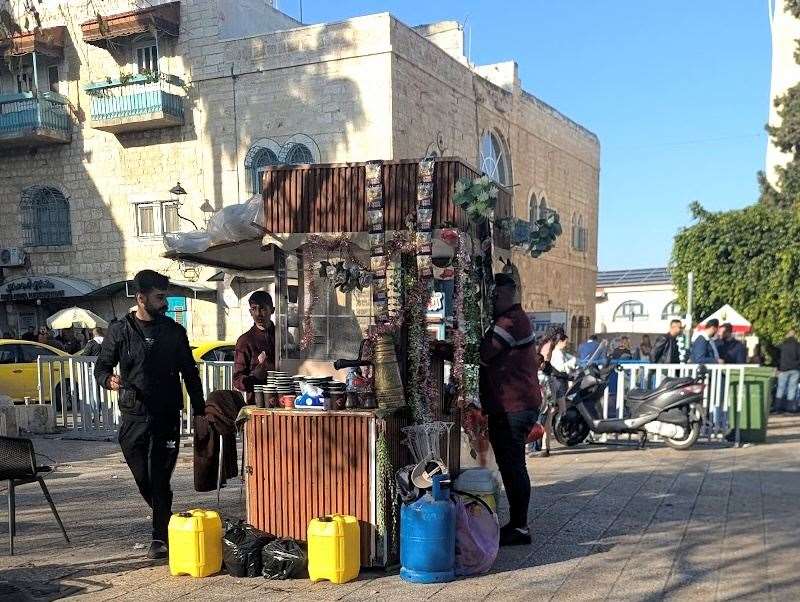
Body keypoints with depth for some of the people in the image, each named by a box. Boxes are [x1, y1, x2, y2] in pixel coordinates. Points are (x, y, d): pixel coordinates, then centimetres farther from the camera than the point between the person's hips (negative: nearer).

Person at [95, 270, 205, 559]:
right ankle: (163, 520, 32)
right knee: (142, 478, 8)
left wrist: (199, 411, 7)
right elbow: (101, 367, 6)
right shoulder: (119, 331, 2)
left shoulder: (174, 331, 5)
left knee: (161, 478, -2)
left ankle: (160, 537, 7)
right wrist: (109, 380, -19)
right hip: (133, 416, 1)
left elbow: (190, 373, 10)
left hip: (168, 416, -1)